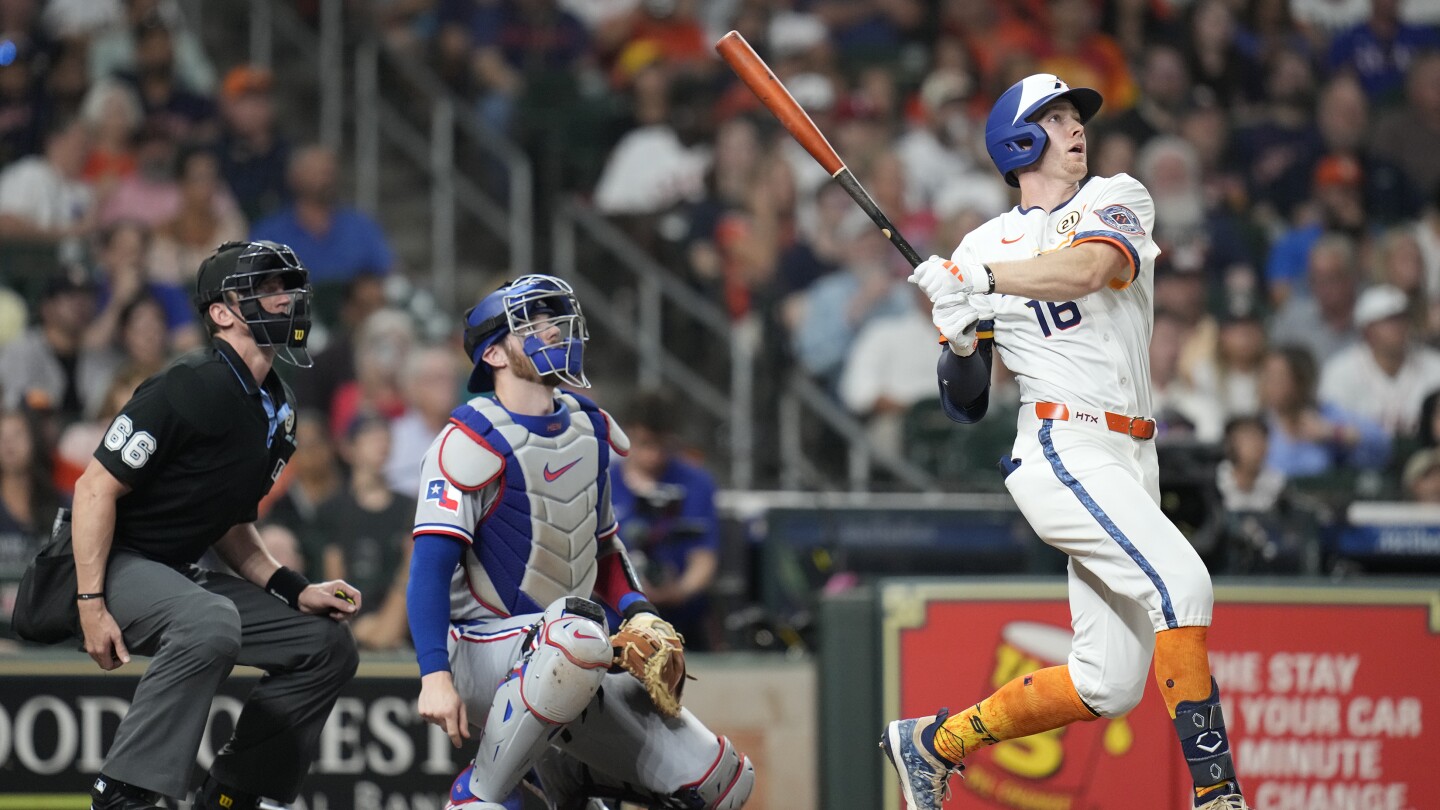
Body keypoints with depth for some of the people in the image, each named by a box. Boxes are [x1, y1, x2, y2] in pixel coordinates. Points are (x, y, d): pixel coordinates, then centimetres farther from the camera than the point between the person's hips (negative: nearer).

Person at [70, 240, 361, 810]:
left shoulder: (276, 410, 10)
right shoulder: (191, 388, -19)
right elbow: (97, 488, -19)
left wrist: (294, 591, 5)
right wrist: (91, 606, -24)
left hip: (176, 572, 10)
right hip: (112, 565, -10)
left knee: (327, 645, 5)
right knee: (211, 622, -38)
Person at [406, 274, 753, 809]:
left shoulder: (590, 430, 11)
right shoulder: (473, 441, -13)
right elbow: (431, 564, -19)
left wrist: (637, 613, 6)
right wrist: (435, 676, -30)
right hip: (483, 657, -7)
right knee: (578, 635, -42)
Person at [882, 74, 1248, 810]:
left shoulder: (1117, 201, 11)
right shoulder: (981, 249, 8)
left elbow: (1087, 270, -14)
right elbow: (965, 405, 8)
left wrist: (980, 279, -16)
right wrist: (959, 341, -11)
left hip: (1129, 463, 4)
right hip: (1061, 451, -4)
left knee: (1110, 685, 4)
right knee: (1179, 580, -26)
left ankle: (933, 743, 20)